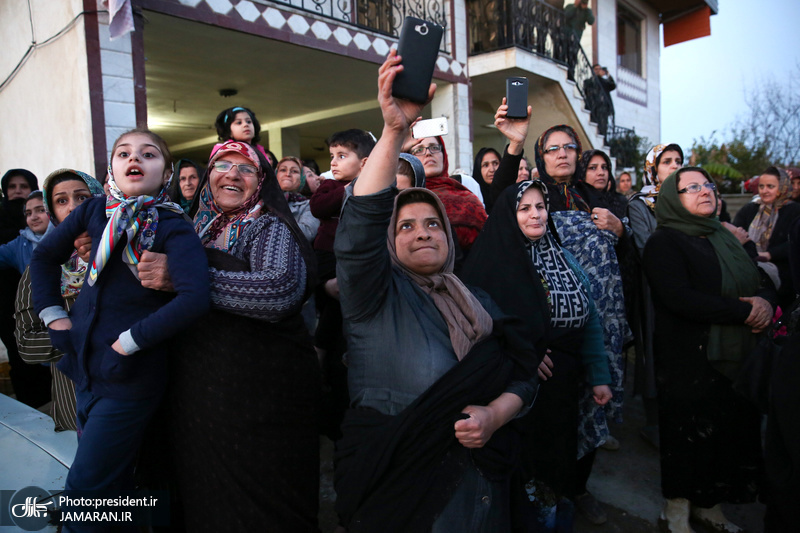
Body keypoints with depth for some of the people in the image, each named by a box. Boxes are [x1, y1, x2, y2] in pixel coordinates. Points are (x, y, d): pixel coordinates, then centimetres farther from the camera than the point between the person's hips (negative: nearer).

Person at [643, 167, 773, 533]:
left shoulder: (724, 238, 15)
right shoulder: (664, 242, -9)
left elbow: (761, 280, 15)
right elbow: (679, 297, -22)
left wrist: (764, 301, -9)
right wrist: (743, 311, -19)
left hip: (736, 357, 7)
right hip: (689, 362, -7)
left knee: (732, 432, 12)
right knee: (689, 434, 3)